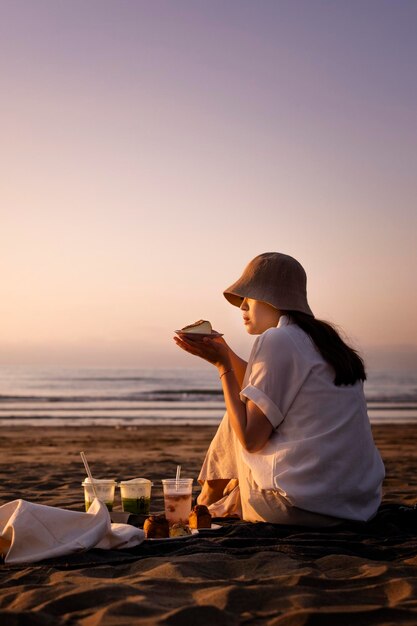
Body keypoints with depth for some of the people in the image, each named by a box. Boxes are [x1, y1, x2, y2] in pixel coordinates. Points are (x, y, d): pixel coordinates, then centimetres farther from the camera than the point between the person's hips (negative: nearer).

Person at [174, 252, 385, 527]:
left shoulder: (277, 340, -12)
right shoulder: (323, 338, 13)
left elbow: (250, 439, -12)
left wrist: (223, 365, -5)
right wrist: (225, 352, 20)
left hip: (303, 507, -8)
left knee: (236, 420, 13)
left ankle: (212, 495, 36)